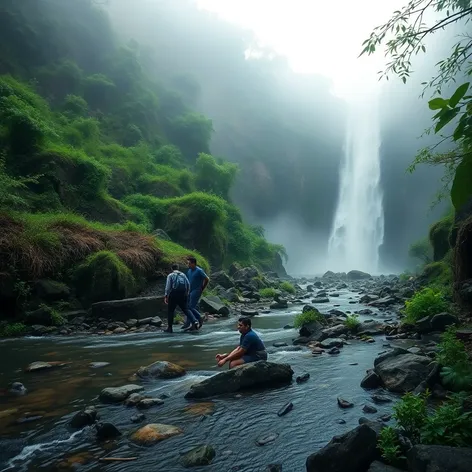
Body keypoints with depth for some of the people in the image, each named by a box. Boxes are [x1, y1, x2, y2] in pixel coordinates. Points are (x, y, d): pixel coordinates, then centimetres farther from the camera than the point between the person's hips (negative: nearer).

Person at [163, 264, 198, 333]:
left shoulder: (170, 275, 5)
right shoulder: (183, 274, 16)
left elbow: (168, 286, -5)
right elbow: (188, 284, 6)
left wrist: (166, 296, -6)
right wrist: (187, 293, 16)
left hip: (174, 294, -3)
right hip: (183, 295, 3)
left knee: (170, 310, 9)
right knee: (186, 309, 8)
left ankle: (169, 328, 10)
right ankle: (194, 321, -15)